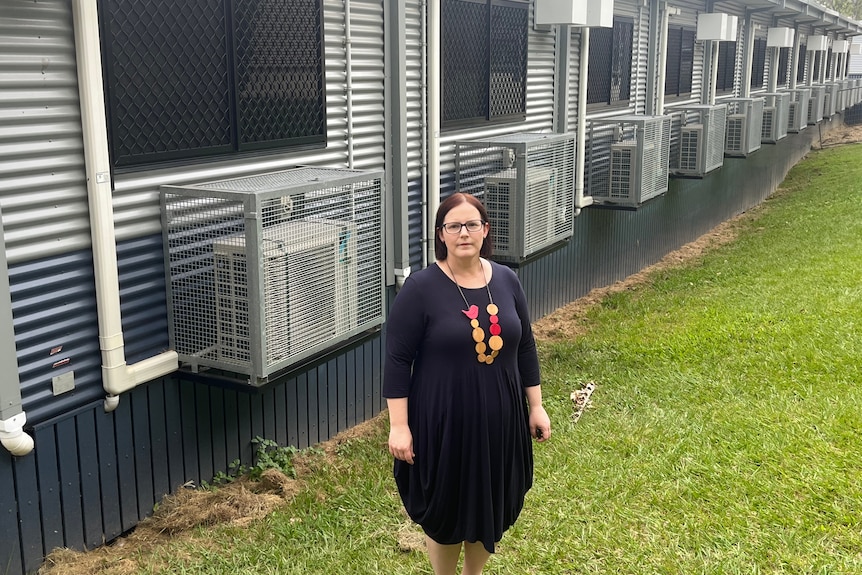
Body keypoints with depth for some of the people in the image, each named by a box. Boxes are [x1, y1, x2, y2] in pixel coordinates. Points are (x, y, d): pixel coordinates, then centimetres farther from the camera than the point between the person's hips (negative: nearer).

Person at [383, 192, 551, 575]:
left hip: (499, 419, 4)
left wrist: (535, 406, 9)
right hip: (444, 421, -4)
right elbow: (397, 359, -12)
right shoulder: (421, 288, -14)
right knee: (445, 510, 11)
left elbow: (524, 348, 9)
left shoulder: (506, 281, 0)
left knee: (492, 506, 18)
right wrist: (399, 426, -15)